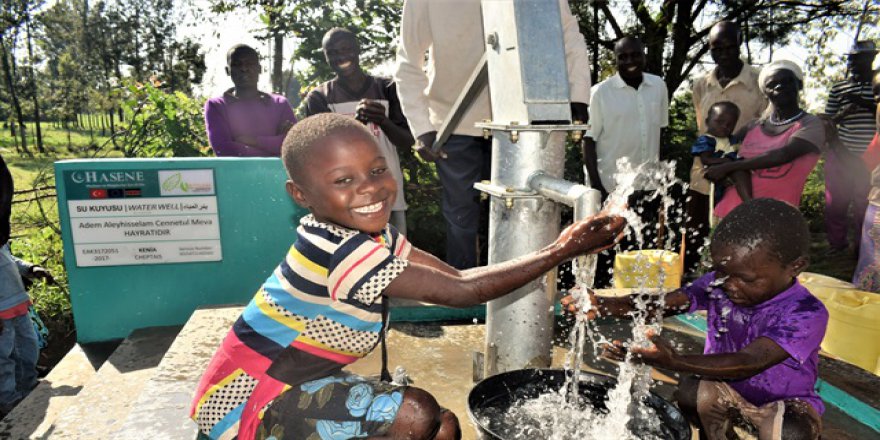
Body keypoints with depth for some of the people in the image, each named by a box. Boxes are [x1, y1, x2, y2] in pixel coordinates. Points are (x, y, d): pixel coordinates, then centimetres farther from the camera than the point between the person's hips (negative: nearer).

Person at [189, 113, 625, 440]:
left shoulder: (369, 232, -4)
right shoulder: (339, 252, -32)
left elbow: (457, 274, -8)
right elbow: (462, 291, -31)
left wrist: (561, 247, -14)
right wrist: (560, 251, -28)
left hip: (292, 386, 8)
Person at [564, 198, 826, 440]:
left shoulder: (806, 314, -26)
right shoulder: (717, 284, -13)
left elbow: (748, 363, -39)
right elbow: (663, 303, -29)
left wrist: (675, 362, -54)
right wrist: (609, 305, -50)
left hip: (785, 402, -3)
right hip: (727, 392, 3)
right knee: (690, 391, -28)